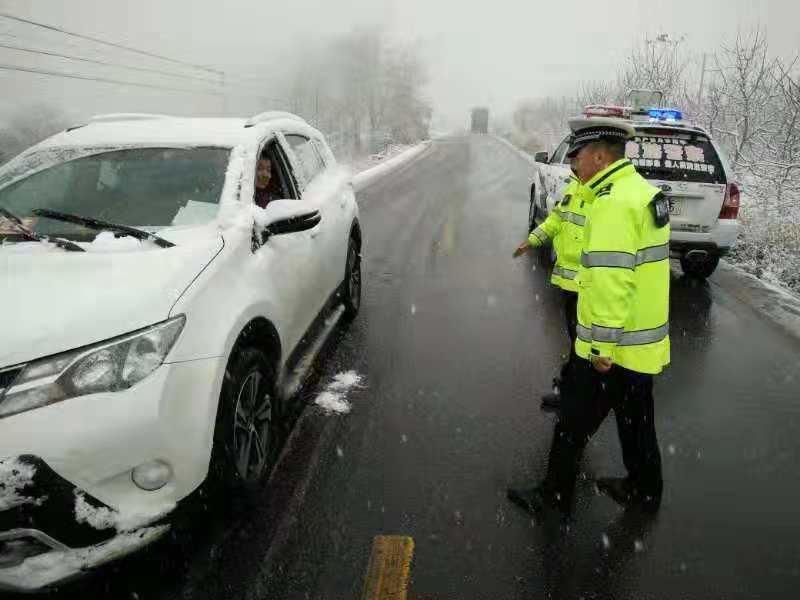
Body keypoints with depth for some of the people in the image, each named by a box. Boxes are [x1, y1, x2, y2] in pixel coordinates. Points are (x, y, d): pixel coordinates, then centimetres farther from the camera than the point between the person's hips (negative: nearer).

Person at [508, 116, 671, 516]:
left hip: (614, 347, -10)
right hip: (643, 340, 10)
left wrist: (602, 345, -23)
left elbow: (610, 281, -27)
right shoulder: (643, 191, 11)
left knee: (575, 420, 5)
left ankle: (556, 494, 20)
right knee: (636, 419, 22)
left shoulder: (614, 202, -21)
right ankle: (644, 490, 39)